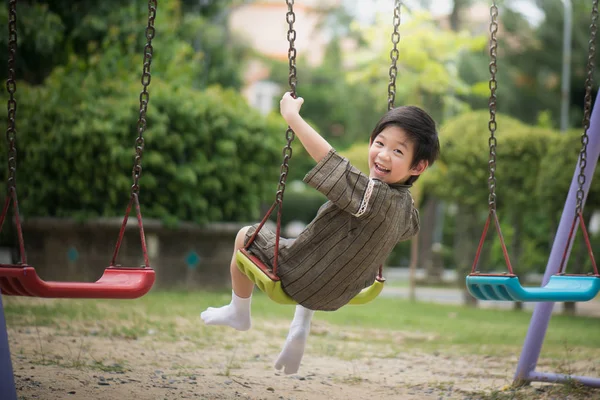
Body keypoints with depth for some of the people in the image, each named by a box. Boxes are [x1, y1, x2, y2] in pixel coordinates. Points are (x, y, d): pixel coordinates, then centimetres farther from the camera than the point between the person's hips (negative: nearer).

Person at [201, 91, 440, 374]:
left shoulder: (375, 196, -36)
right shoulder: (407, 208, -10)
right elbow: (410, 228, 15)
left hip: (300, 279, -7)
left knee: (246, 235, 15)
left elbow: (329, 159, -40)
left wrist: (292, 116, -32)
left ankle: (238, 313, 34)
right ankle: (301, 330, 27)